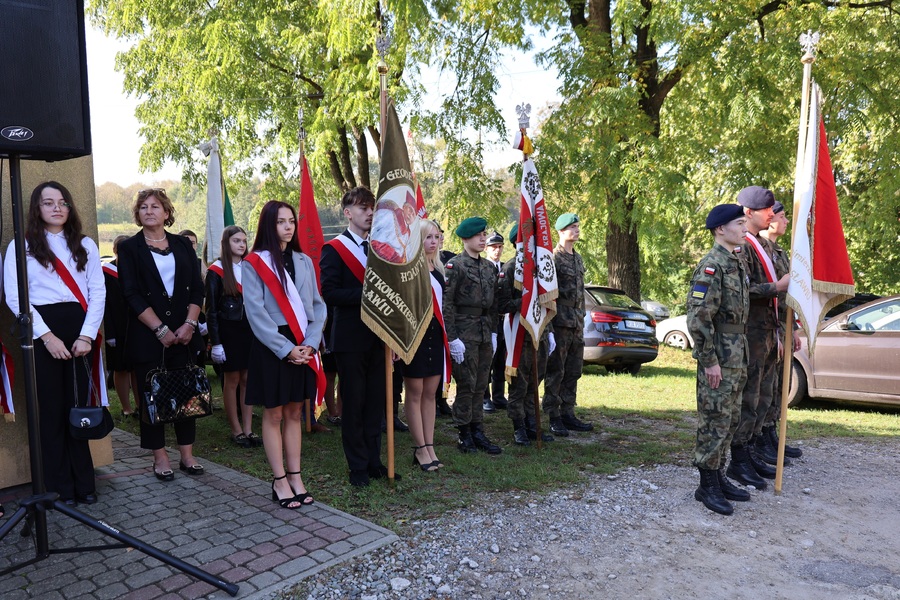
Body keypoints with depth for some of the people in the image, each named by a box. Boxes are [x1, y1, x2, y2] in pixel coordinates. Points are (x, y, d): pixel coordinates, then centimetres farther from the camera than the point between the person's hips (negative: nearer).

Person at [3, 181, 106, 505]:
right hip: (41, 334, -2)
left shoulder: (85, 245, 11)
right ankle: (61, 486, 12)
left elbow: (98, 293, 4)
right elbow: (15, 298, -4)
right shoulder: (21, 247, 5)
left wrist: (86, 335, -7)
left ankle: (84, 483, 13)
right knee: (51, 409, 3)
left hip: (79, 332, 2)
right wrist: (47, 336, -12)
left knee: (78, 406, 5)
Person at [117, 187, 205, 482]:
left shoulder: (182, 245, 9)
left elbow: (197, 288, 5)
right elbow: (132, 295, -7)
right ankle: (160, 457, 13)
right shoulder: (129, 248, 1)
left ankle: (187, 454, 15)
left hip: (183, 333, 3)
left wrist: (189, 324, -8)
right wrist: (161, 330, -13)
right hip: (147, 335, -2)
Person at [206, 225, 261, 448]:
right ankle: (236, 430, 13)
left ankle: (248, 429, 12)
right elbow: (211, 309, -6)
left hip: (250, 330, 4)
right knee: (232, 381, 4)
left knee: (248, 379, 5)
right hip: (228, 331, -4)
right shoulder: (216, 271, -5)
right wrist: (215, 342, -11)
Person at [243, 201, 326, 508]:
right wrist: (286, 349, -15)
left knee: (294, 413, 11)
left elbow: (317, 306, 7)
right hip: (272, 348, -4)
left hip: (303, 347, 4)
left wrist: (309, 344, -7)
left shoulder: (304, 261, 10)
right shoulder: (255, 263, -4)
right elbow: (256, 312, -11)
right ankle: (280, 481, 13)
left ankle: (295, 476, 19)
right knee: (274, 414, 4)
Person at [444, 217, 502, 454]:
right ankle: (464, 435, 11)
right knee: (466, 385, -1)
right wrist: (452, 338, -17)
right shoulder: (455, 265, -8)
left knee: (480, 385, 10)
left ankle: (478, 432, 19)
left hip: (485, 334, 7)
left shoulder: (489, 267, 13)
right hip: (464, 334, -6)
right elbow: (446, 303, -13)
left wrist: (493, 333, 11)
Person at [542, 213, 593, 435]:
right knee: (555, 372, -2)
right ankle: (554, 417, 5)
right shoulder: (552, 258, -10)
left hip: (577, 324, 8)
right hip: (559, 323, -8)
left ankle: (568, 414, 20)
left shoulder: (578, 259, 17)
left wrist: (582, 319, 19)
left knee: (573, 372, 12)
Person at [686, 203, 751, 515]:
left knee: (730, 420, 15)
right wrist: (709, 360, -20)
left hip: (737, 356, 9)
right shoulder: (711, 266, -15)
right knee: (714, 421, -2)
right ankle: (707, 486, 8)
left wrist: (741, 356, 18)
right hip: (719, 357, -9)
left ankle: (718, 476, 27)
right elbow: (698, 318, -21)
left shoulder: (737, 264, 14)